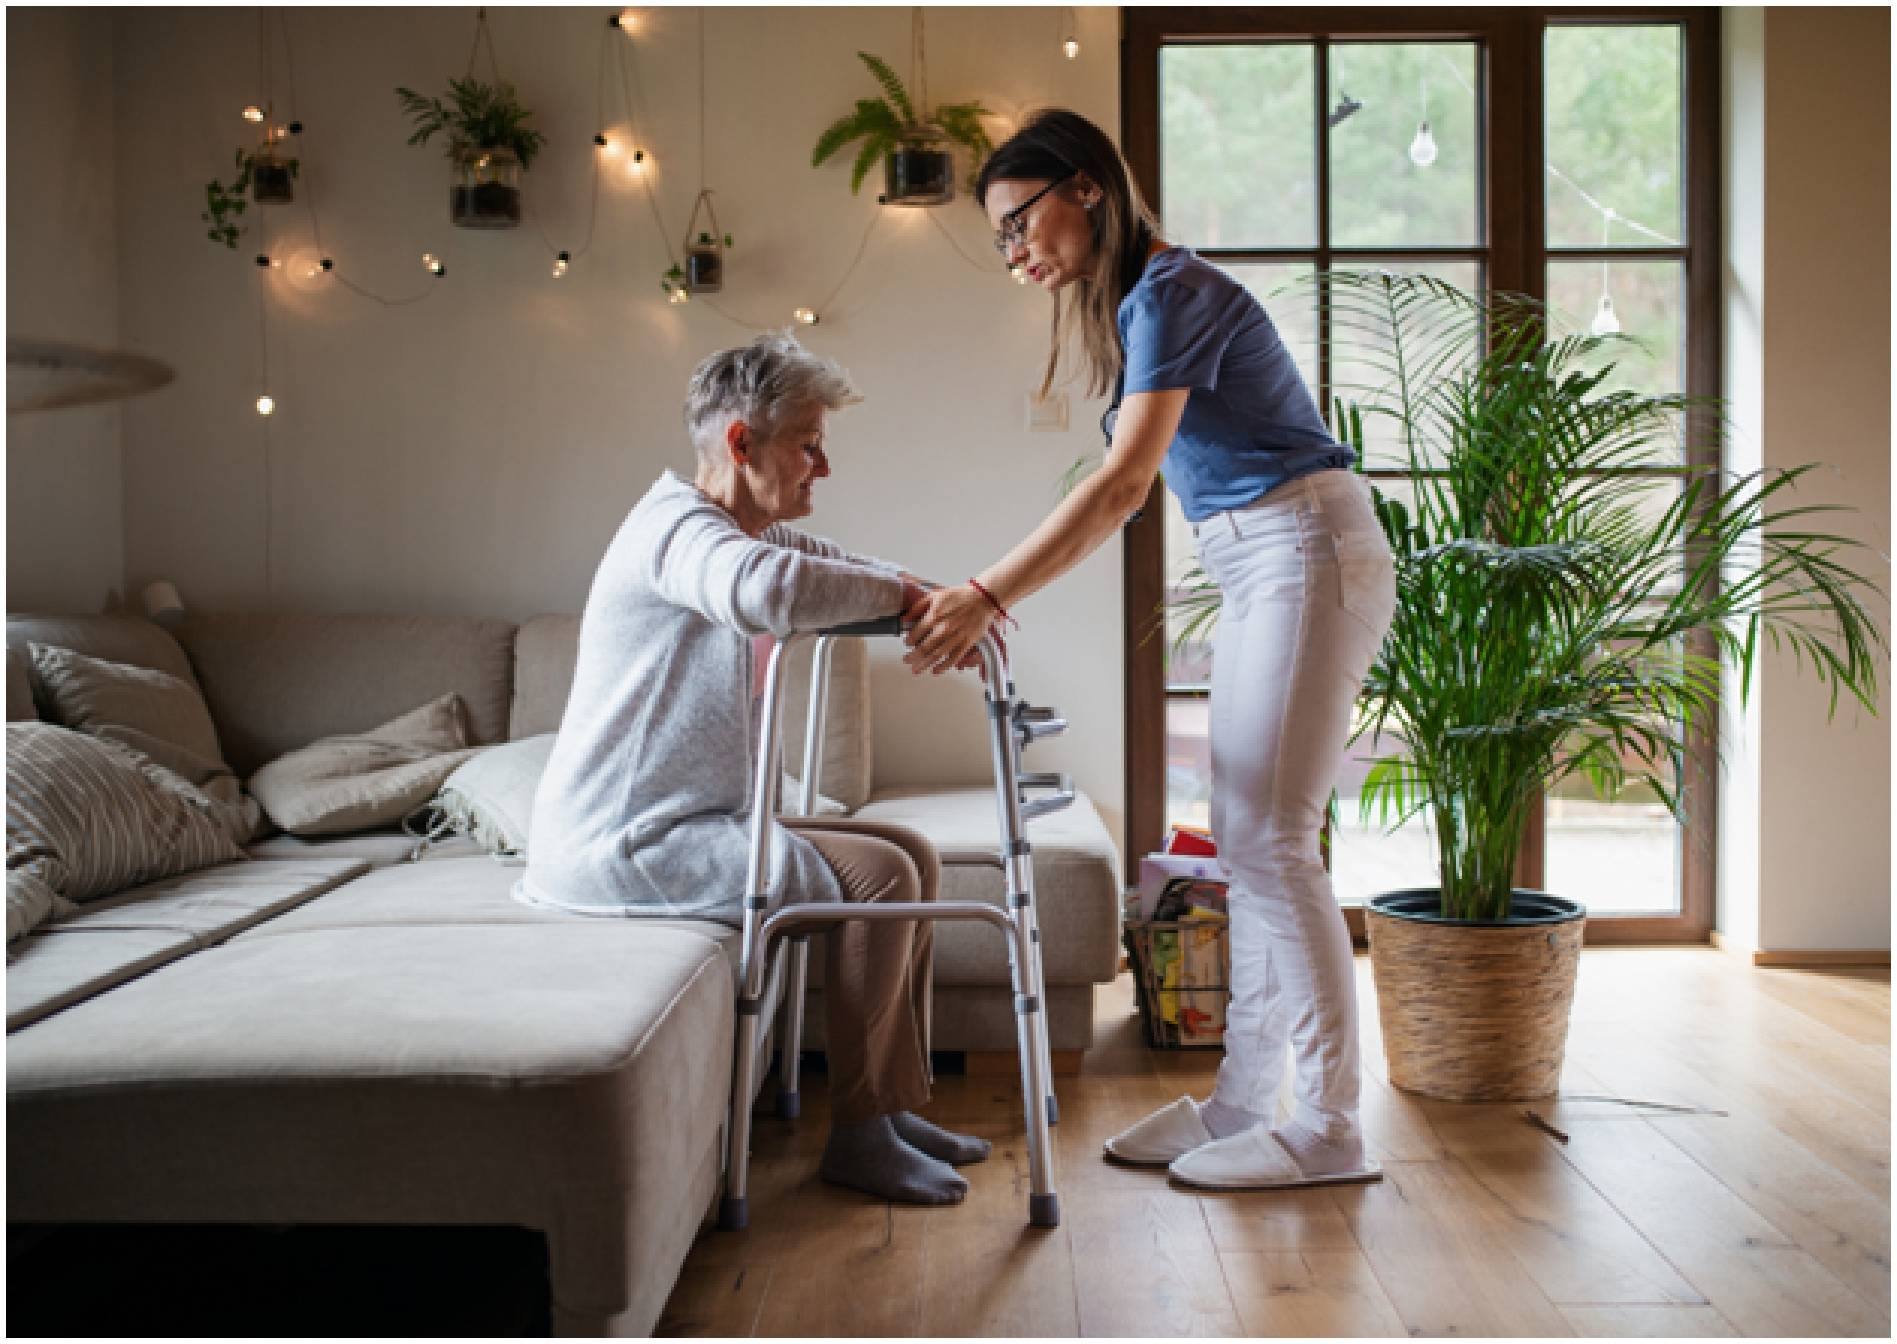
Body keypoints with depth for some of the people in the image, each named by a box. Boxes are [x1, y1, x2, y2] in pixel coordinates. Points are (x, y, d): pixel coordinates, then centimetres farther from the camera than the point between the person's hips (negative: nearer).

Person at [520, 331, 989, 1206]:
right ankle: (856, 1137, -4)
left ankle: (894, 1108, 12)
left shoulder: (752, 533, 16)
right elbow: (769, 590, -41)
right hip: (626, 842, -10)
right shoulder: (677, 527, -18)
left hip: (693, 822, 10)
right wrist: (903, 595, -26)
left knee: (912, 857, 7)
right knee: (876, 876, -18)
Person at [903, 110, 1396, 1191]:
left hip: (1309, 555, -10)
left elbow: (1124, 483, -24)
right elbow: (1132, 487, 15)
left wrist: (991, 594, -29)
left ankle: (1330, 1129, 0)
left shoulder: (1170, 292, -14)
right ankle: (1243, 1101, 17)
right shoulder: (1131, 303, 16)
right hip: (1262, 573, 10)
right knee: (1247, 842, 9)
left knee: (1273, 839, -9)